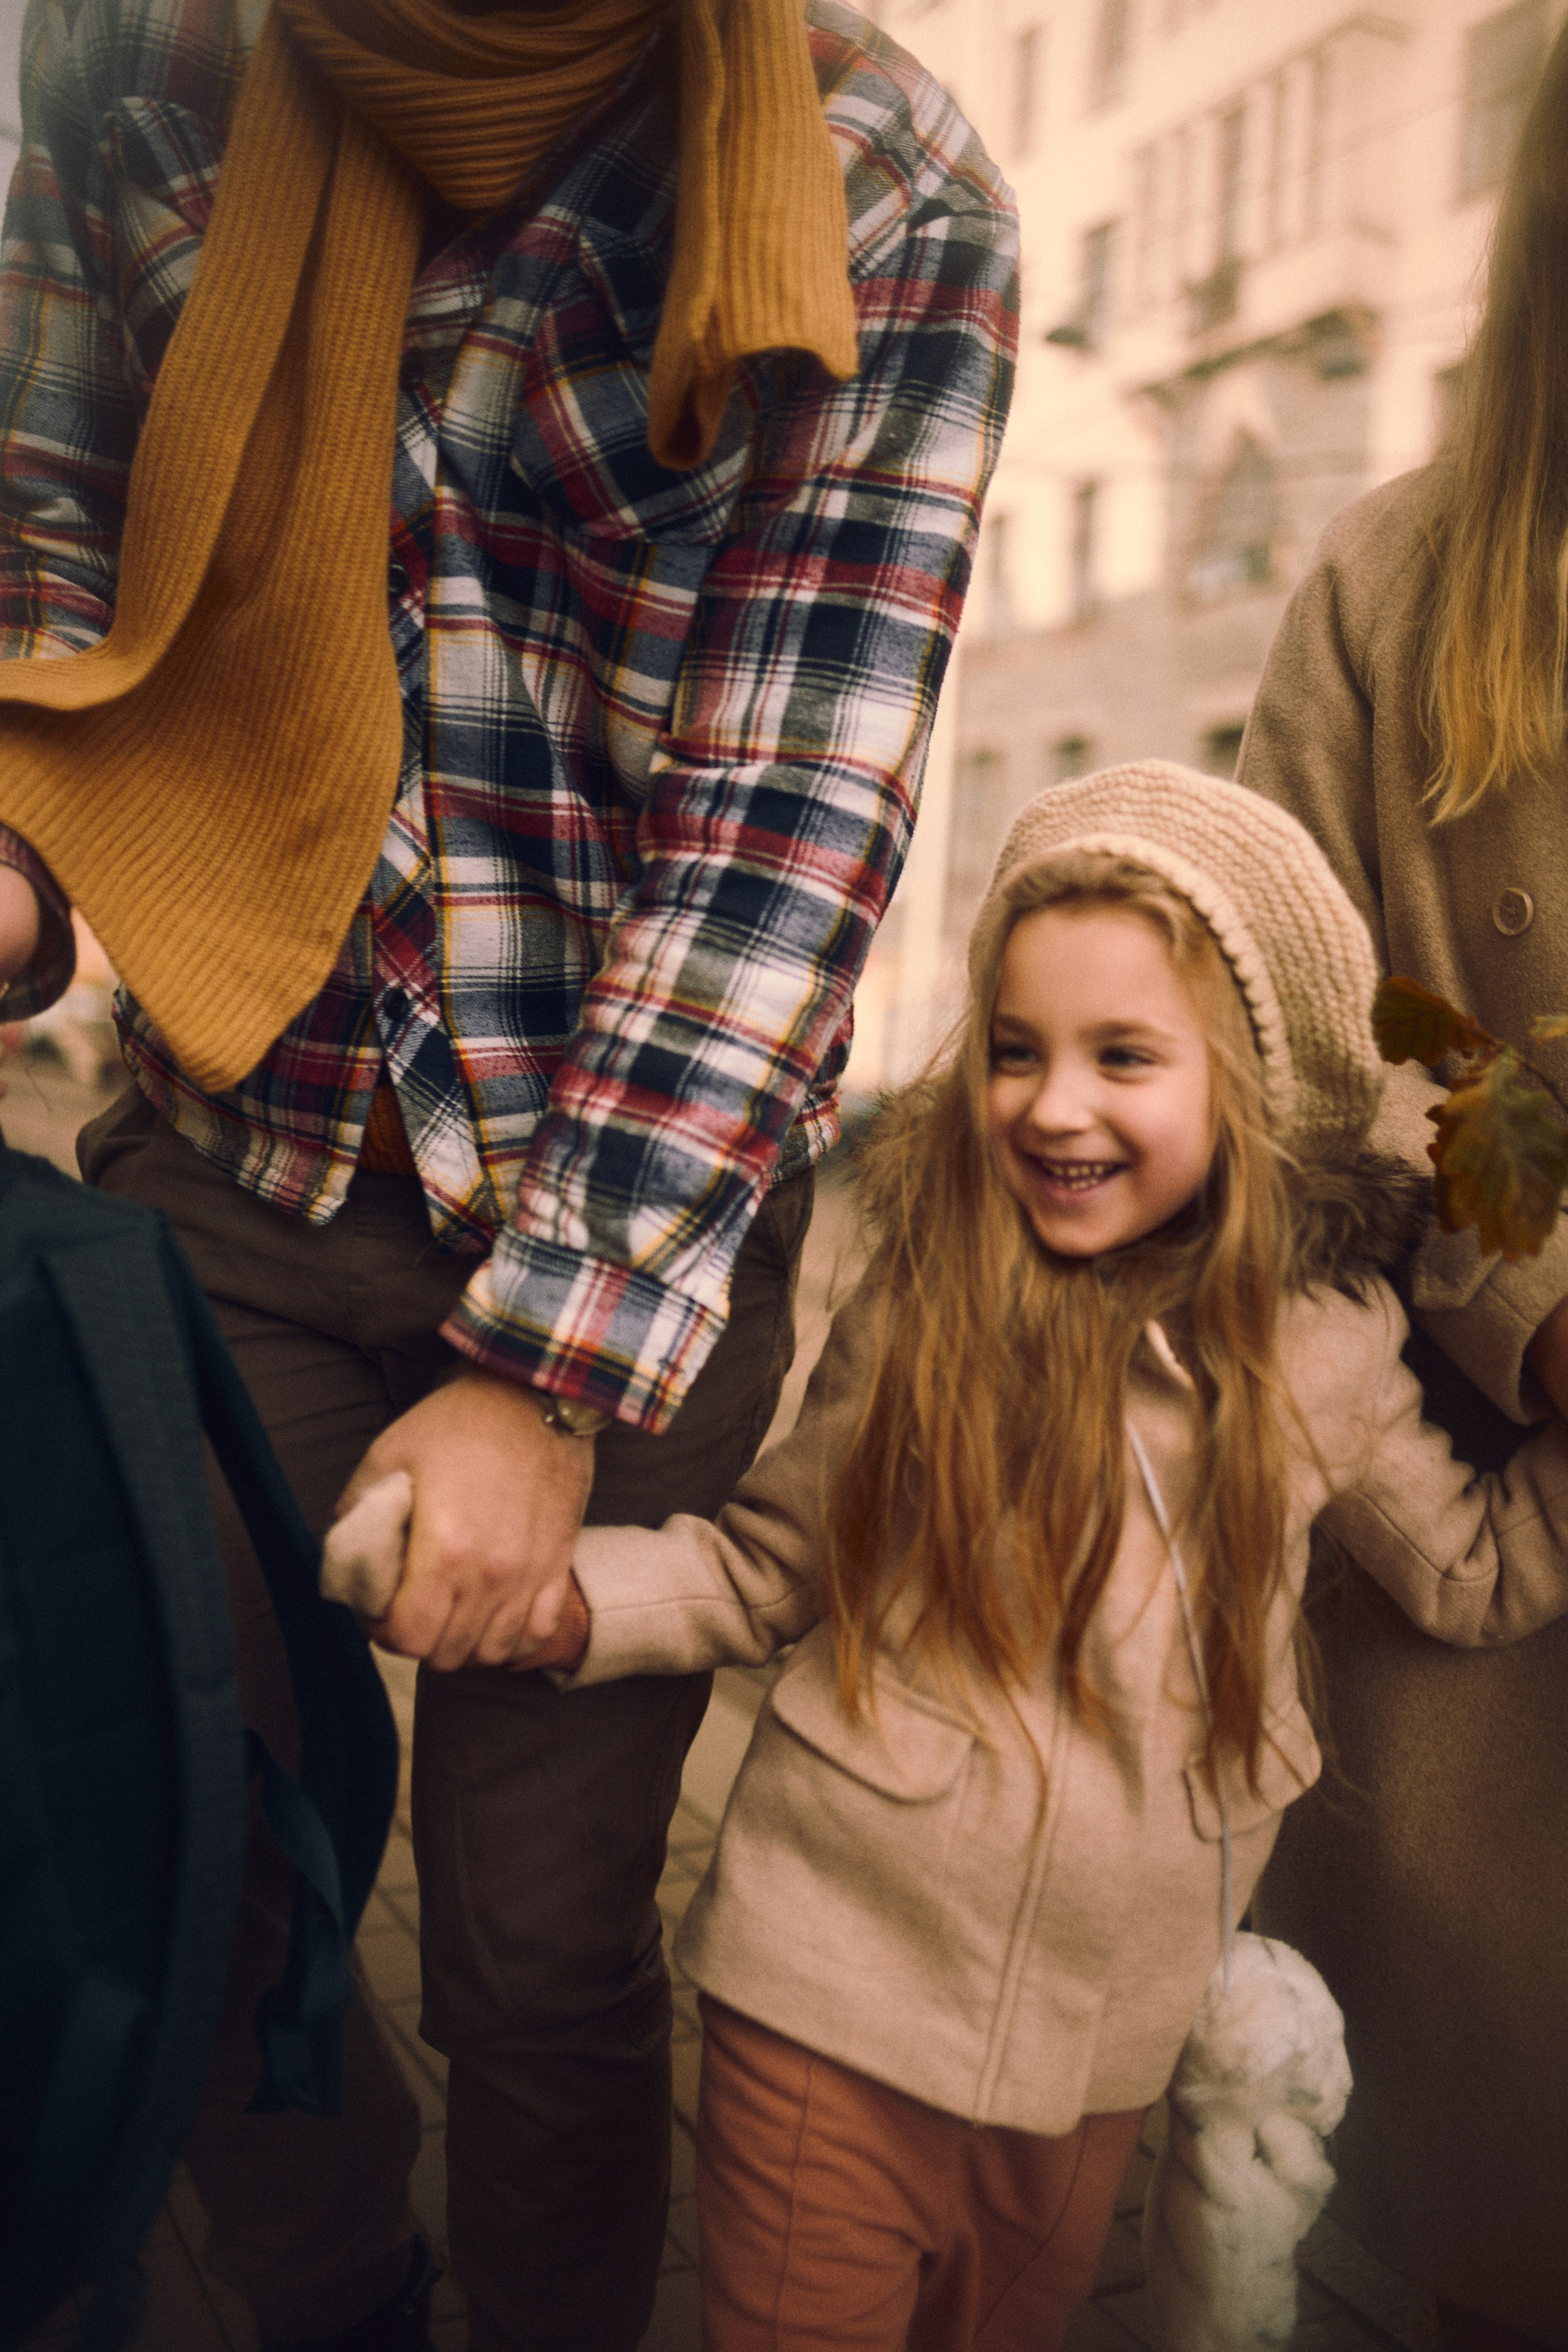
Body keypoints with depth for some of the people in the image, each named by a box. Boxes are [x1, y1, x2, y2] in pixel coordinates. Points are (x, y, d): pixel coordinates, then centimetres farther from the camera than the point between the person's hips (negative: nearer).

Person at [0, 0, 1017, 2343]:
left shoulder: (886, 195, -8)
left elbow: (786, 823, -15)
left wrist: (557, 1362, -17)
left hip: (646, 1203, -3)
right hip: (233, 1152, 4)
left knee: (541, 1939, 7)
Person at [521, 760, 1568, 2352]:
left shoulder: (1323, 1344, -6)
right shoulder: (922, 1311, -14)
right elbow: (770, 1562, -7)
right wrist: (561, 1600, -21)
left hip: (1104, 2044, 3)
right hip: (833, 1999, -2)